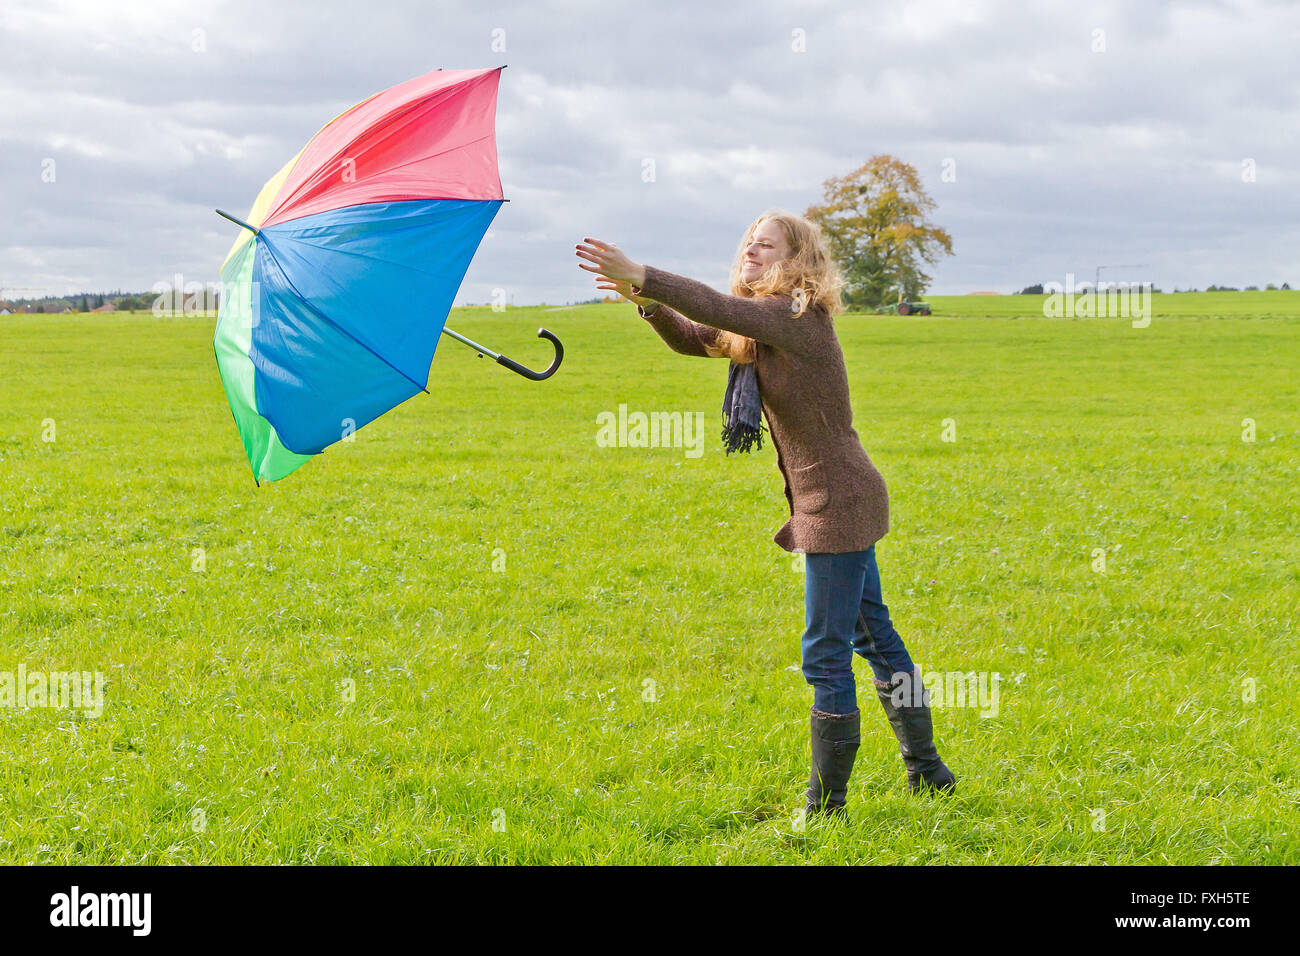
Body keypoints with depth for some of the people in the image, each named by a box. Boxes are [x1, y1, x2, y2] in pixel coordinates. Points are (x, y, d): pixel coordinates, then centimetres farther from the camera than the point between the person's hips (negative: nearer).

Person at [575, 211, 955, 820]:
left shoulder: (793, 317, -17)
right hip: (840, 502, 10)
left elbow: (722, 311, -32)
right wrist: (648, 303, -4)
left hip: (838, 502, -10)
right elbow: (693, 339, 15)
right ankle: (927, 770, 29)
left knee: (826, 654, -4)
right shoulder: (761, 327, 11)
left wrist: (642, 277, -37)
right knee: (874, 634, 18)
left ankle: (826, 803, 5)